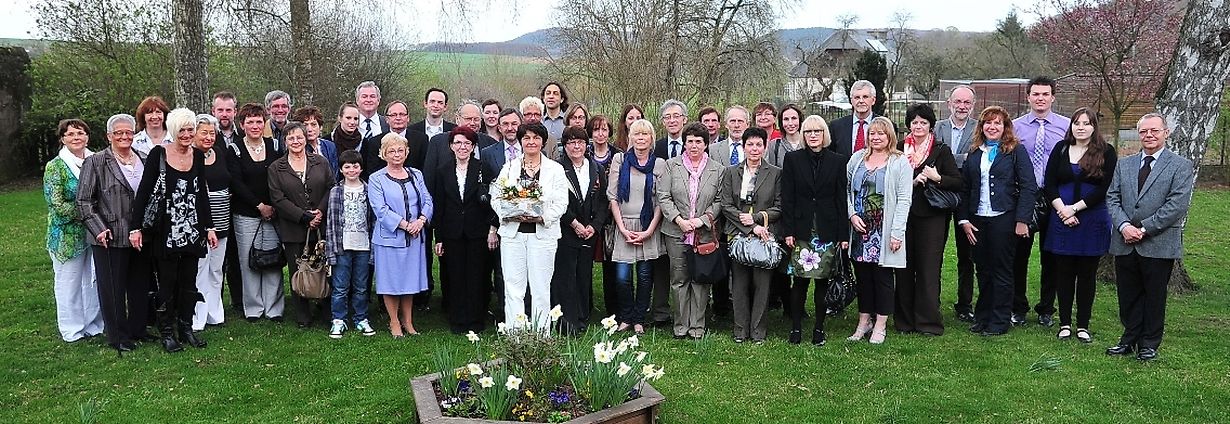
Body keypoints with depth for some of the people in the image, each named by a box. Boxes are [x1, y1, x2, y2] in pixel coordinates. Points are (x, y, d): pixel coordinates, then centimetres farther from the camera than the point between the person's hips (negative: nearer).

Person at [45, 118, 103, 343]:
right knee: (69, 282, 5)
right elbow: (57, 205, -12)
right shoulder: (55, 167, -6)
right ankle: (73, 330, 16)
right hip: (69, 236, -4)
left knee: (95, 280, 11)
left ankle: (94, 324, 23)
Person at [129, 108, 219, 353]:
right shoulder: (158, 154, -7)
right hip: (164, 231, -4)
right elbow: (143, 191, -7)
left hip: (192, 230, 4)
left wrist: (209, 227, 10)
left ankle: (186, 328, 21)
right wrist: (136, 227, -10)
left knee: (189, 282, 9)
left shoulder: (198, 157, 6)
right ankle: (167, 332, 14)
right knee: (167, 283, 3)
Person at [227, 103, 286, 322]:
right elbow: (236, 183, -6)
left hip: (273, 213, 2)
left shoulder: (274, 146, 8)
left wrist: (274, 207, -5)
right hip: (245, 215, -1)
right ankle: (253, 309, 11)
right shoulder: (235, 150, 1)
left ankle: (274, 308, 8)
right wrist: (259, 206, -11)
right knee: (249, 262, 1)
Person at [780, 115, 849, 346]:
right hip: (802, 229, -1)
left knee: (823, 280, 6)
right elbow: (787, 198, 1)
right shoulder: (792, 159, 4)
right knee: (799, 280, -1)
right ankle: (796, 328, 10)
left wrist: (844, 234, 0)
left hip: (827, 230, 1)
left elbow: (841, 199, 4)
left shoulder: (837, 161, 5)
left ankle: (819, 328, 16)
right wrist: (788, 231, -5)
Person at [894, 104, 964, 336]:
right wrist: (912, 182, -9)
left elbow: (959, 183, -1)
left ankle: (928, 321, 5)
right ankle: (905, 319, 14)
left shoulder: (941, 150, 2)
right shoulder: (899, 149, 8)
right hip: (904, 215, 2)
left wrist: (937, 178, -16)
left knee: (928, 269, -2)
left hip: (931, 216, -2)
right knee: (904, 268, 4)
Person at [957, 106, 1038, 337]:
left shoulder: (1015, 150, -1)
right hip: (977, 220, 4)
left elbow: (1029, 186, -6)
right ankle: (982, 317, 20)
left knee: (1001, 271, 3)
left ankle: (1000, 321, 12)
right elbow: (965, 188, 11)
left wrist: (1022, 220, -12)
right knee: (983, 270, 10)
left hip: (1004, 218, -4)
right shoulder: (974, 153, 12)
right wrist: (963, 220, 3)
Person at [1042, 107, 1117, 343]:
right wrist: (1062, 209, -11)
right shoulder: (1061, 149, 7)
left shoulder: (1106, 153, 0)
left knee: (1087, 273, 5)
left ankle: (1083, 325, 13)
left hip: (1093, 220, -2)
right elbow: (1049, 184, 2)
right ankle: (1065, 323, 14)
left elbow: (1105, 188, -8)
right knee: (1064, 272, 5)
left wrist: (1075, 208, -12)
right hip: (1062, 219, 2)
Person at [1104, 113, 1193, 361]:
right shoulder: (1124, 165, 12)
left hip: (1159, 245, -4)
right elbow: (1112, 198, 6)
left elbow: (1178, 205, -11)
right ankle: (1130, 338, 24)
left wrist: (1144, 229, -15)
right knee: (1128, 295, 10)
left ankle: (1149, 344, 18)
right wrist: (1124, 226, -11)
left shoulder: (1181, 166, -2)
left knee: (1154, 296, 6)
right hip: (1125, 244, 4)